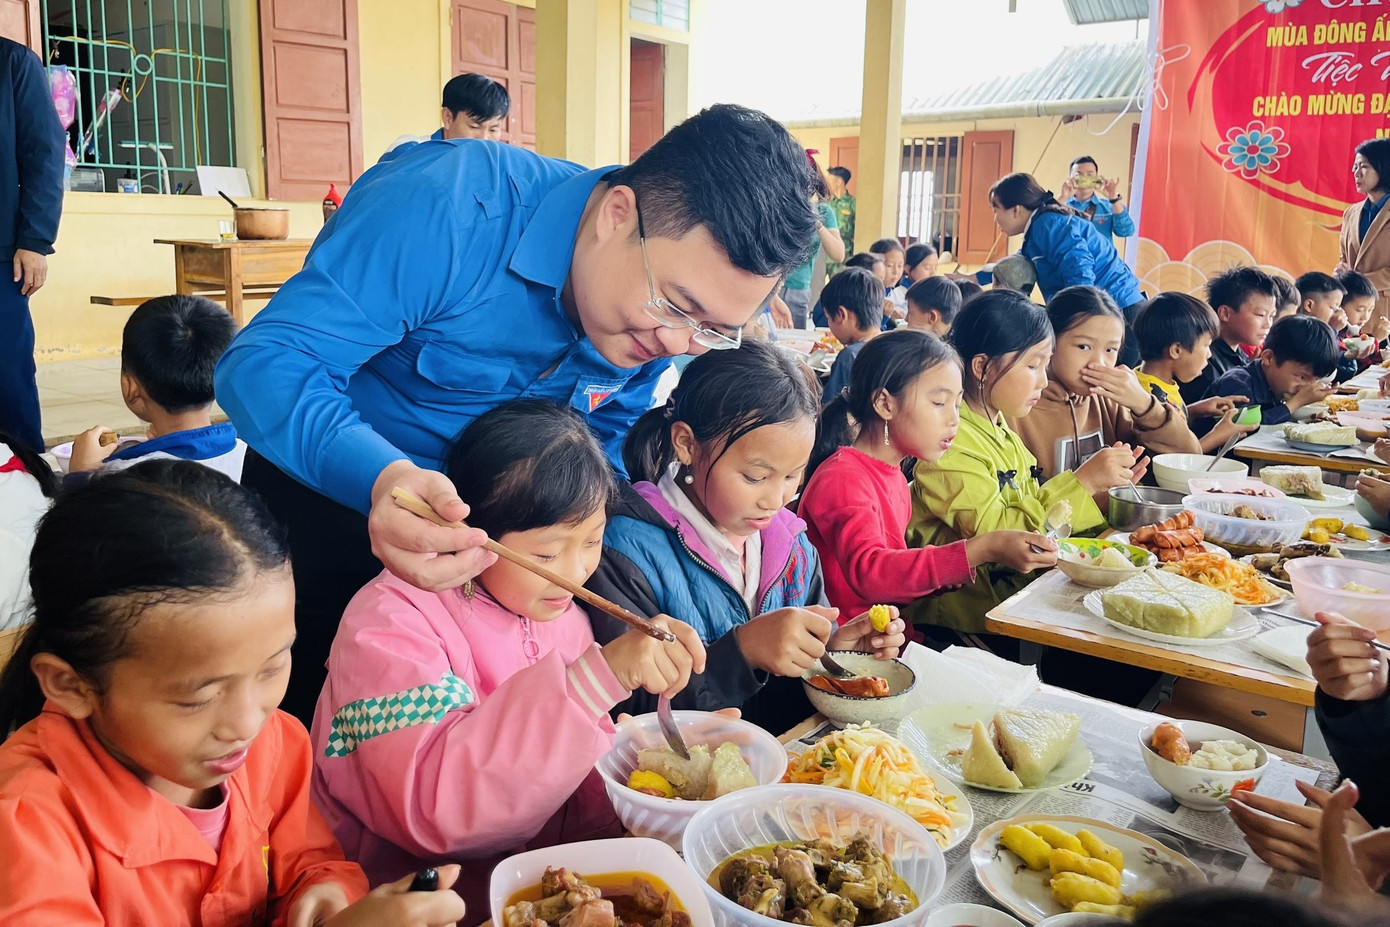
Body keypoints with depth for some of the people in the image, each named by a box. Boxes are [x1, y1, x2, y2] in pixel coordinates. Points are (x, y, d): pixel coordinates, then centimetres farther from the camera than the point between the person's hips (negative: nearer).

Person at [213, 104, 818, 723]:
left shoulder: (657, 324, -15)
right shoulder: (450, 206, -34)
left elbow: (602, 451, -1)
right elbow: (263, 361, -36)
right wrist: (380, 478, -55)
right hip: (327, 494, -4)